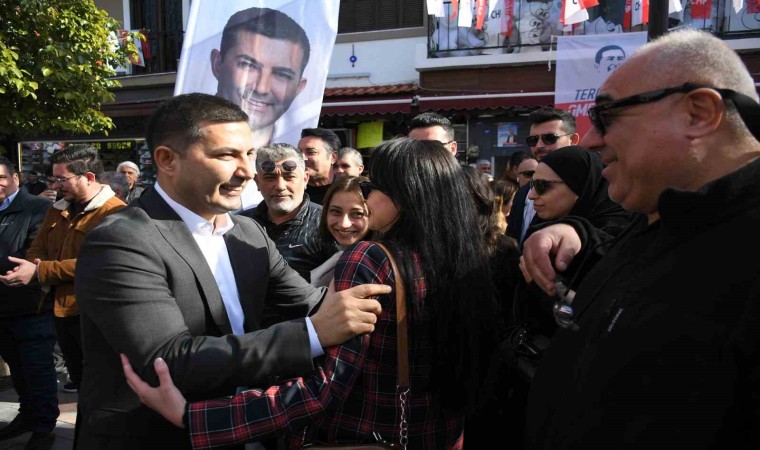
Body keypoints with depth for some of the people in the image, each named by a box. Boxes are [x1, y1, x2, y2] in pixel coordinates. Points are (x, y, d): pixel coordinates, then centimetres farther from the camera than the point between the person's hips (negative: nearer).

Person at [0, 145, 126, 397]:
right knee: (78, 374, 23)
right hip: (60, 308, 8)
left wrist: (39, 272, -23)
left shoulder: (114, 212, -18)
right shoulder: (58, 210, 12)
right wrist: (28, 267, -10)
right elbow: (38, 248, 15)